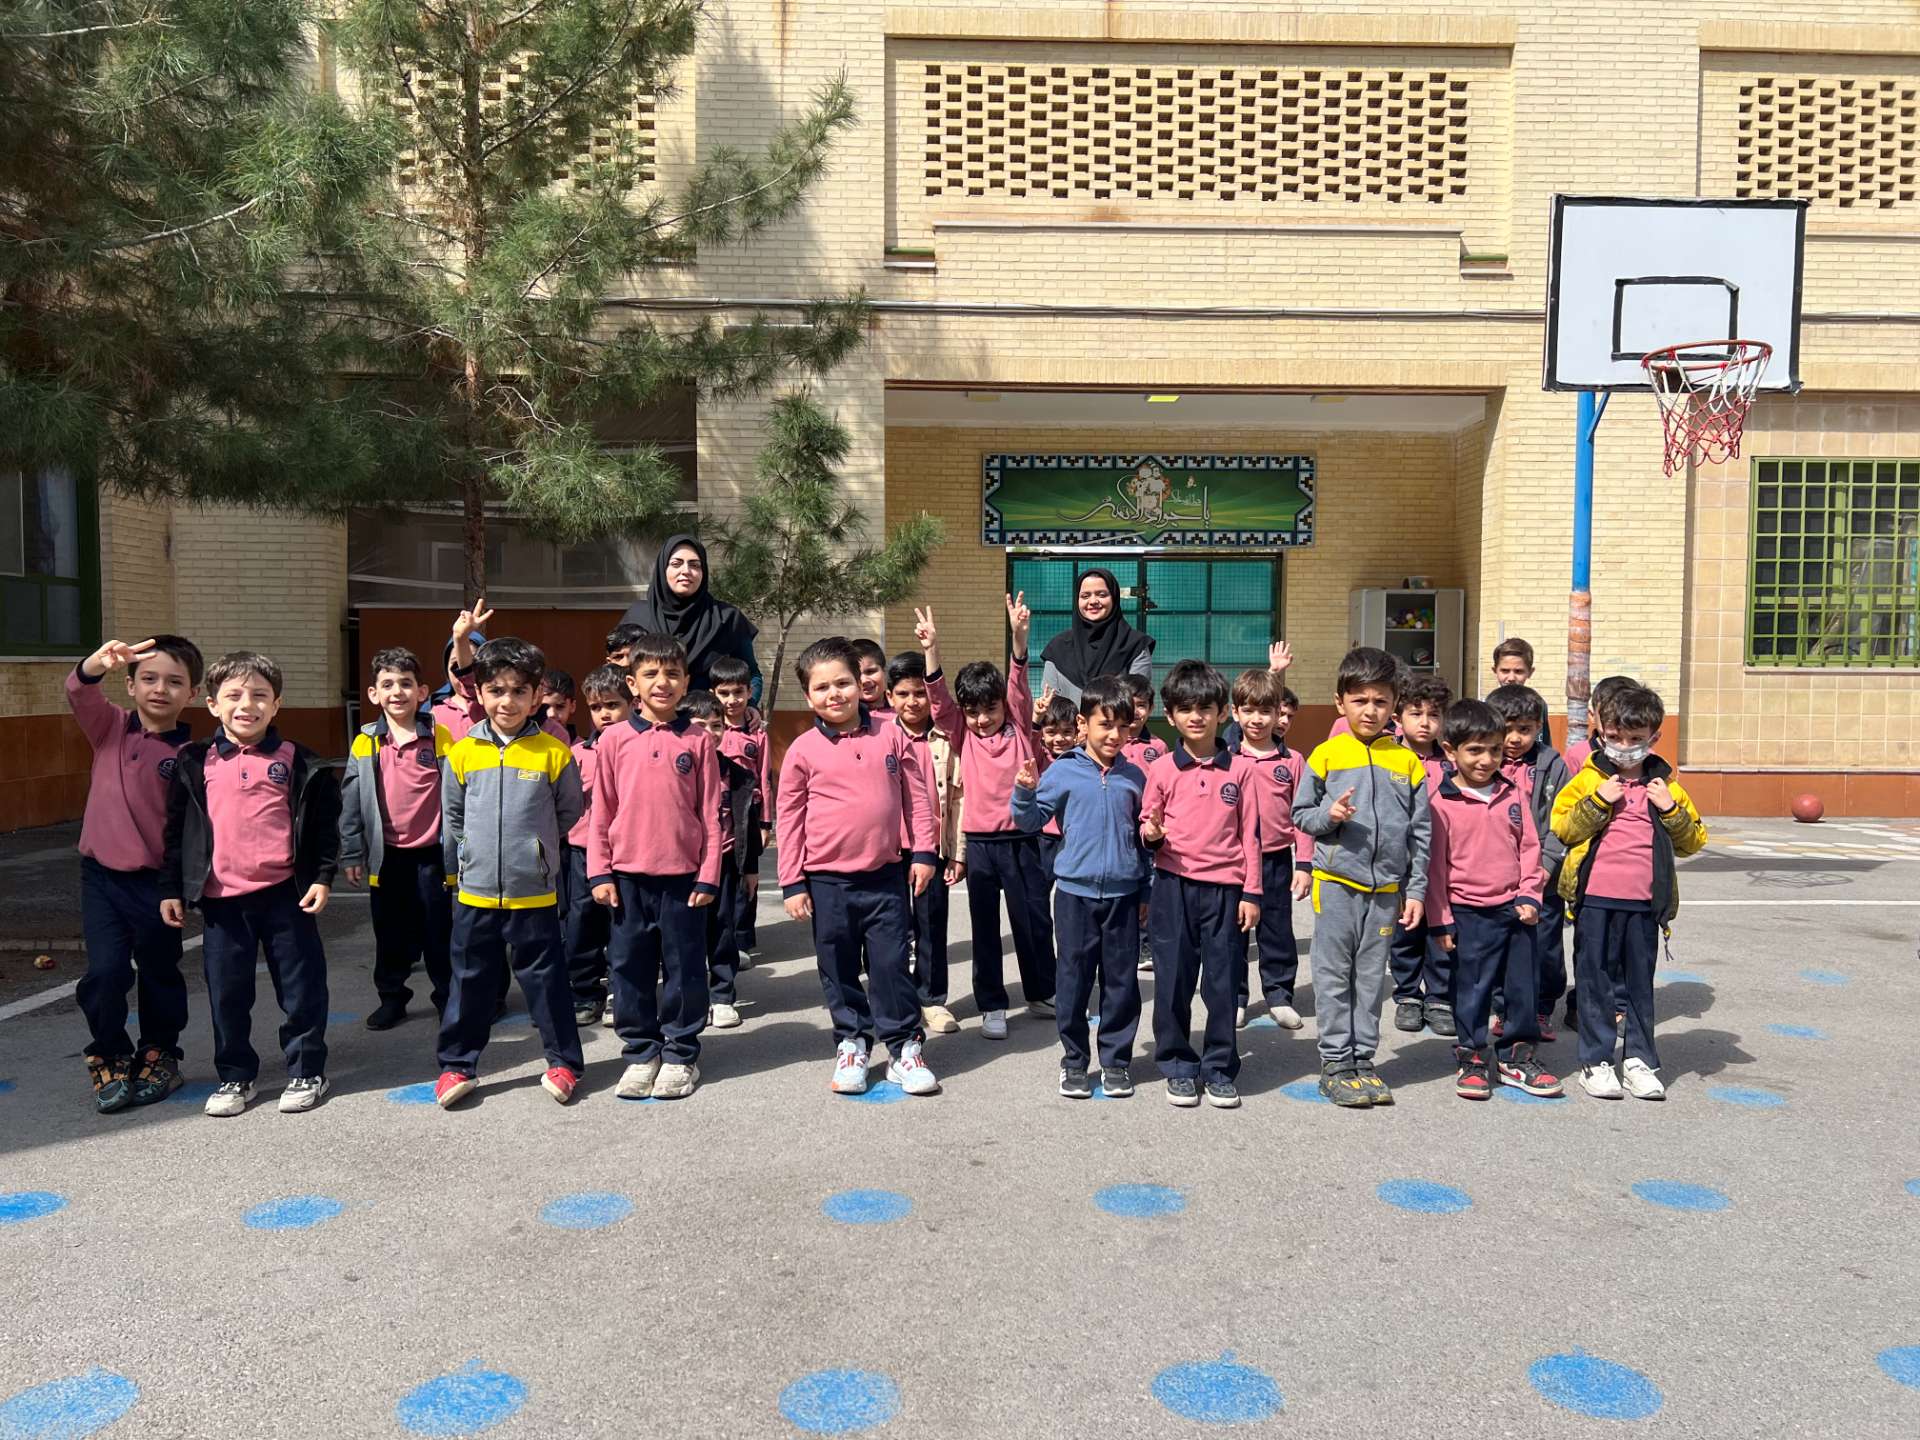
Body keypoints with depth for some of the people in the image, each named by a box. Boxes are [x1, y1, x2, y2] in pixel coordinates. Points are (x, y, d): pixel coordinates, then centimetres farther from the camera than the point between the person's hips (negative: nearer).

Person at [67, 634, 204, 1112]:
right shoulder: (110, 727, -1)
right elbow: (79, 692, -20)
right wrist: (99, 663, -42)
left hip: (156, 879, -1)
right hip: (102, 874, 1)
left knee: (159, 974, 12)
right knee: (105, 971, -6)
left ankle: (158, 1057, 33)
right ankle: (110, 1060, 17)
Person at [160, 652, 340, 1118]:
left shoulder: (297, 762, -1)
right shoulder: (196, 763, 4)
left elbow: (324, 822, 4)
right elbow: (177, 829, 10)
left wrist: (322, 877, -2)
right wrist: (171, 888, 9)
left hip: (285, 893, -2)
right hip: (221, 898, 2)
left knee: (301, 987, 5)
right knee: (227, 993, 11)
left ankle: (306, 1071, 20)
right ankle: (235, 1076, 26)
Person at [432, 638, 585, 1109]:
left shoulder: (553, 752, -8)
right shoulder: (463, 753, -1)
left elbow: (569, 812, 5)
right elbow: (452, 818, 11)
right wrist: (463, 863, 13)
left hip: (534, 893, -2)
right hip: (475, 893, 2)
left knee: (546, 979, 7)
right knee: (471, 981, 13)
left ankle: (563, 1061, 21)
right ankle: (457, 1064, 26)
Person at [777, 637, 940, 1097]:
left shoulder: (890, 736, 1)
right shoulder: (803, 749, -3)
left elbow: (917, 796, 6)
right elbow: (788, 817, 0)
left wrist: (923, 852, 1)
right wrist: (793, 883, -2)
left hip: (885, 874, 0)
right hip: (827, 879, 0)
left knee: (892, 964, 5)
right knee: (839, 968, 11)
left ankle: (904, 1047, 17)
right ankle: (851, 1044, 27)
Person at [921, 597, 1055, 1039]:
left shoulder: (1019, 728, 2)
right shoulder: (963, 734, 2)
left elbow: (1018, 685, -11)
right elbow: (939, 701, -11)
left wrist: (1019, 637, -26)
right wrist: (931, 650, -25)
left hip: (1021, 840, 0)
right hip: (980, 842, 0)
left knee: (1034, 920, 11)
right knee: (985, 928, 8)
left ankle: (1041, 993, 30)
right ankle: (991, 1006, 19)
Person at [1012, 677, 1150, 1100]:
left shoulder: (1134, 776, 6)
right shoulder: (1063, 771, -2)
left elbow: (1143, 836, 13)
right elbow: (1031, 820, 0)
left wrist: (1147, 891, 13)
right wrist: (1025, 791, -19)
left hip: (1123, 893, 2)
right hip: (1075, 891, -2)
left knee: (1121, 980, 7)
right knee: (1074, 979, 6)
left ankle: (1116, 1060, 21)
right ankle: (1073, 1060, 19)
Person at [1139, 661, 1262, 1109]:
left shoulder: (1240, 769, 4)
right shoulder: (1161, 769, 4)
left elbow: (1250, 834, 5)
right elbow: (1148, 825, 11)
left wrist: (1252, 892, 2)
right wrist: (1151, 834, -12)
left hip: (1224, 888, 0)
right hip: (1174, 886, 0)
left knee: (1222, 981, 4)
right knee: (1173, 979, 5)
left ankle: (1220, 1070, 19)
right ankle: (1178, 1067, 19)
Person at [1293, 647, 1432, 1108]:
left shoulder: (1407, 762, 4)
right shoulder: (1325, 755, -2)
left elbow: (1420, 831, 7)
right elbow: (1300, 814, 4)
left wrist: (1416, 890, 4)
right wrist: (1329, 816, -18)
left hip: (1387, 887, 2)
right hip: (1336, 883, -2)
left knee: (1372, 978, 11)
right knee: (1335, 976, 4)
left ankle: (1363, 1060, 21)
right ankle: (1335, 1063, 12)